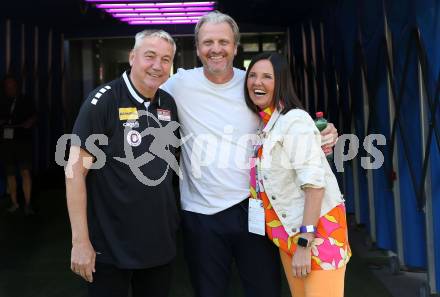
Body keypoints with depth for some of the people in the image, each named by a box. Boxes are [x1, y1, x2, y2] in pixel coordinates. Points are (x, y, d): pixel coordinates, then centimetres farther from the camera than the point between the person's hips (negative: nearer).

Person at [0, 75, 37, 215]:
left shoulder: (26, 101, 4)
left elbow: (34, 117, 7)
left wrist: (29, 122, -12)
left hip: (23, 141, -3)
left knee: (25, 171, -11)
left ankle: (27, 204, -6)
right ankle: (14, 203, 20)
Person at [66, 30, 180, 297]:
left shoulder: (168, 103, 3)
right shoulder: (102, 101, -14)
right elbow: (75, 170, -15)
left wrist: (174, 217, 10)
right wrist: (80, 241, -17)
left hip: (162, 242, 6)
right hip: (110, 246, -5)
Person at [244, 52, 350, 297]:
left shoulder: (295, 121, -15)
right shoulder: (261, 124, 9)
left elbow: (314, 184, -20)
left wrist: (304, 244, -21)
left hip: (317, 228, -7)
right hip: (288, 231, 7)